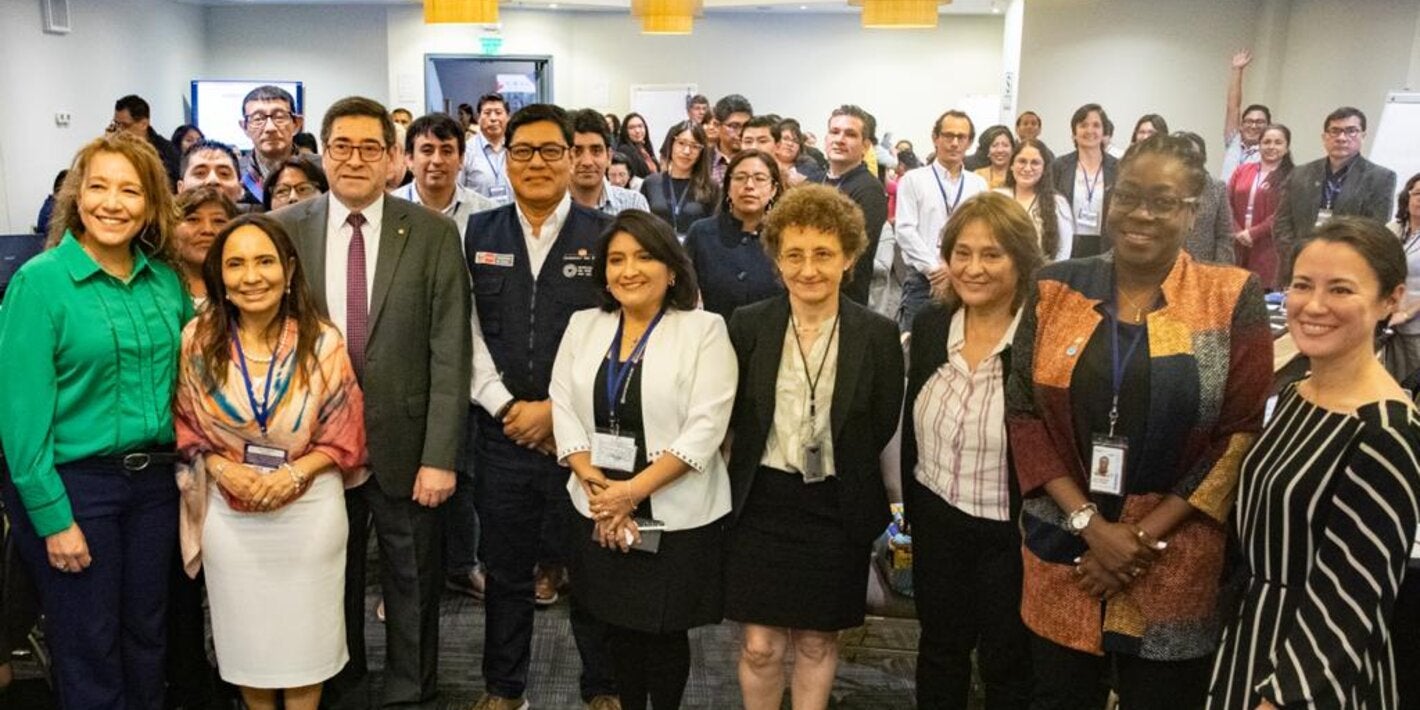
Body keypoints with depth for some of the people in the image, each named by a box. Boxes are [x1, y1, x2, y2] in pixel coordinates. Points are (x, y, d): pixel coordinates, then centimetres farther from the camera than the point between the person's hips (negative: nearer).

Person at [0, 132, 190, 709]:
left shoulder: (166, 280, 3)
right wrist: (52, 516, -15)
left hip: (154, 481, 5)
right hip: (73, 483, -4)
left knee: (146, 635, 17)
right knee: (89, 649, 9)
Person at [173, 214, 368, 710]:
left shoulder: (323, 342, -9)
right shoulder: (197, 340, -6)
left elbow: (343, 435, -4)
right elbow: (185, 427, 2)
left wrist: (293, 475, -17)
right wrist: (223, 471, -15)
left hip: (309, 509, -1)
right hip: (230, 510, 1)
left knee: (305, 629, 12)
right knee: (246, 630, 15)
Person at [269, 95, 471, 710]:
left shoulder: (432, 233, -7)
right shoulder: (285, 228, -2)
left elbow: (449, 354, -9)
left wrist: (440, 454, -12)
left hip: (405, 444, -1)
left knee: (412, 583, 15)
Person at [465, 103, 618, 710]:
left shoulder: (604, 236, -2)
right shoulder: (478, 234, 5)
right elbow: (466, 334, 1)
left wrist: (558, 409, -11)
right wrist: (508, 407, -7)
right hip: (501, 432, 2)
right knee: (505, 569, 14)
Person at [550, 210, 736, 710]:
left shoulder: (705, 330, -8)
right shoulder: (583, 326, 7)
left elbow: (705, 428, -15)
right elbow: (564, 410, 2)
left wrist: (632, 490, -18)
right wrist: (598, 488, -10)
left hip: (677, 517, -4)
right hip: (599, 513, 4)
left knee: (665, 631, 8)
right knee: (618, 627, 14)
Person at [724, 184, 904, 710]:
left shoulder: (878, 336, -6)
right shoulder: (747, 326, -3)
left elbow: (882, 431, -1)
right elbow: (730, 418, 2)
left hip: (837, 509, 0)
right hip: (761, 503, 0)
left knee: (817, 641, 14)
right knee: (760, 645, 6)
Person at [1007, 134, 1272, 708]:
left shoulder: (1233, 299, -4)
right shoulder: (1056, 288, 1)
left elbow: (1243, 434, -6)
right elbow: (1022, 410, -1)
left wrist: (1146, 535, -11)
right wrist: (1089, 523, -10)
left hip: (1178, 564, -1)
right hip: (1063, 557, 2)